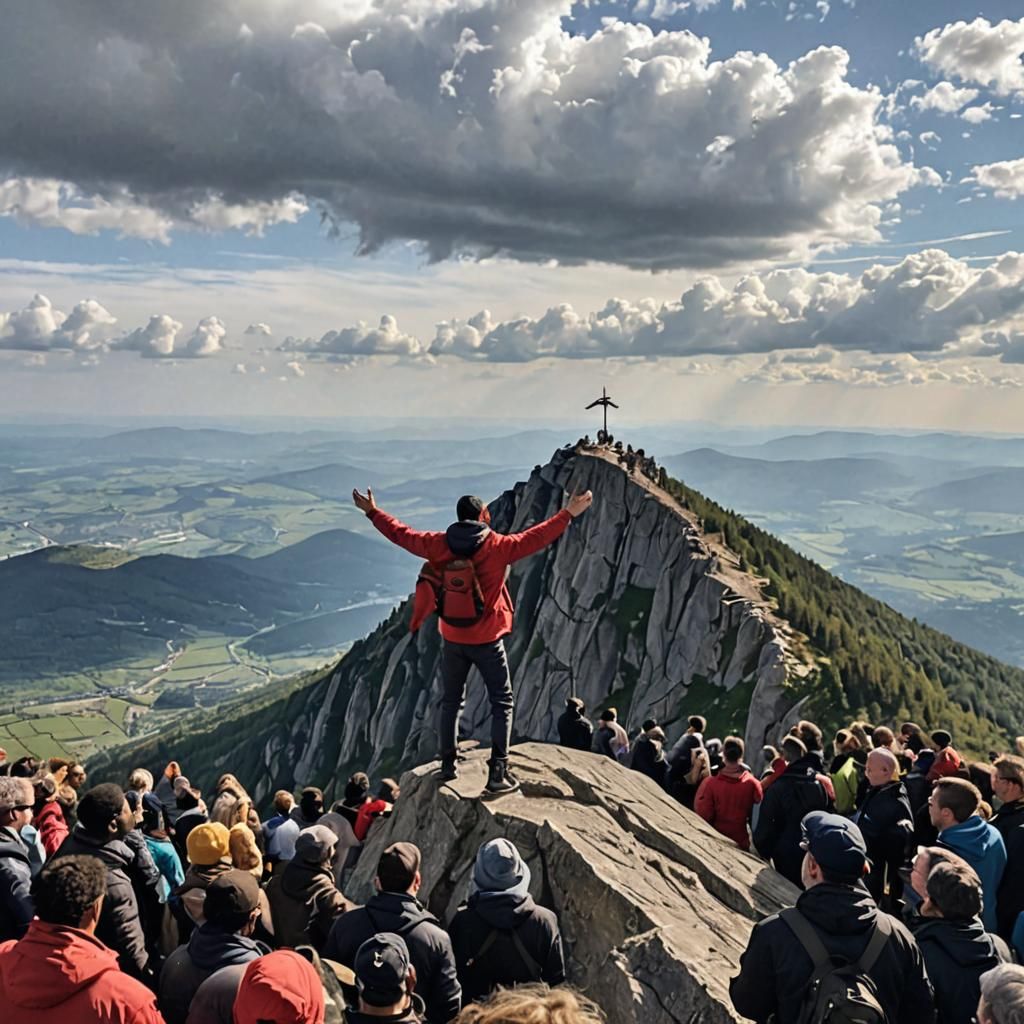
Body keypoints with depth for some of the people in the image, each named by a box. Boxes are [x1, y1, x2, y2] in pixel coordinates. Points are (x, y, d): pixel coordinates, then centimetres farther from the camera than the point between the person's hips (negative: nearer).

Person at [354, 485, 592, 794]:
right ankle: (498, 773, 1)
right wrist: (568, 514, -9)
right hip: (487, 640, -3)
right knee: (502, 703, 6)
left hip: (453, 639, 3)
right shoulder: (497, 546, -14)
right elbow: (535, 538, -15)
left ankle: (448, 765, 23)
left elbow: (402, 534, 6)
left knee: (451, 701, 19)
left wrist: (373, 512, 19)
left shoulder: (439, 545, -4)